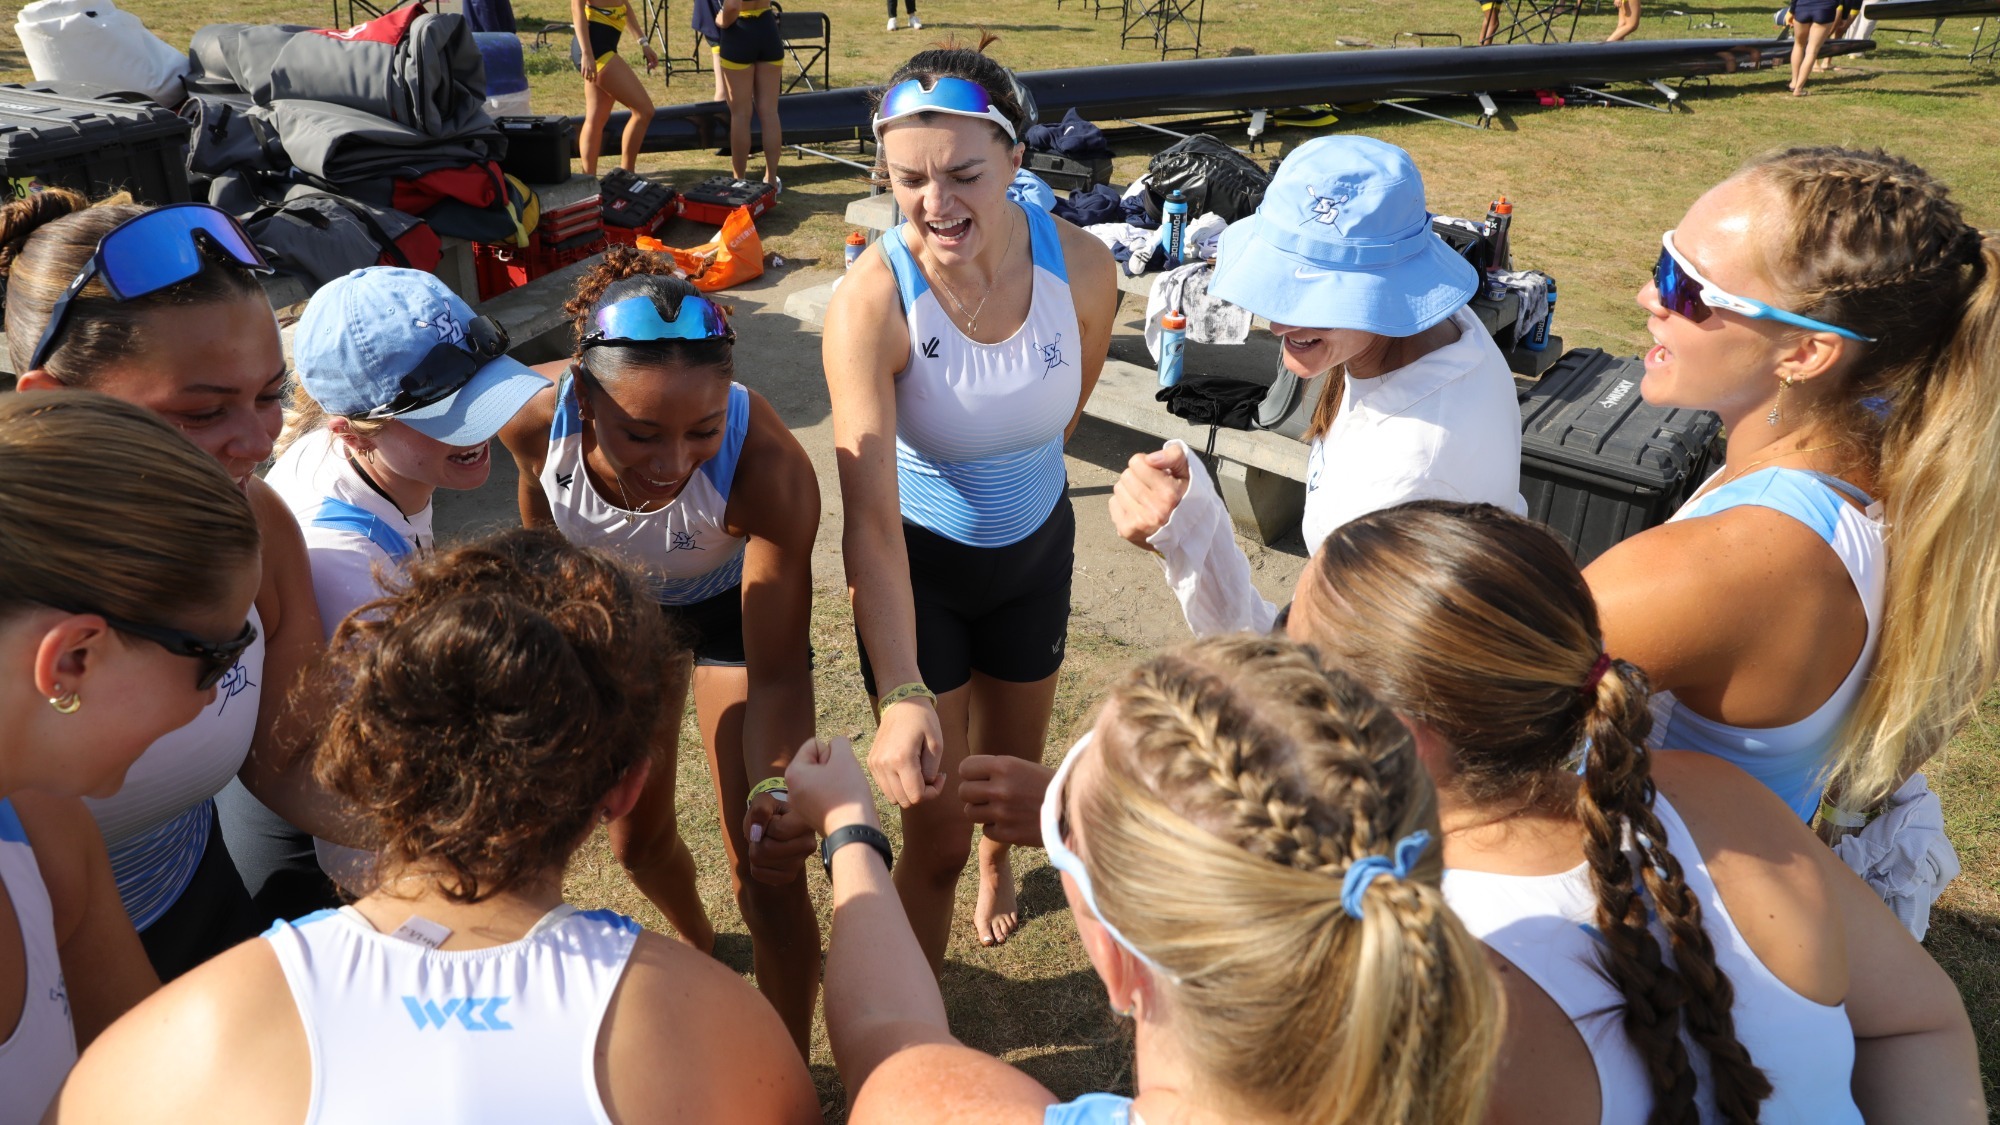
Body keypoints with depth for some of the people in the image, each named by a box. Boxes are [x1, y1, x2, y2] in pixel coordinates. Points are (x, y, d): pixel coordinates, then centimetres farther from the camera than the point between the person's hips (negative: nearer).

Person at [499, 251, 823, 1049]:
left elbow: (776, 675, -34)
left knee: (765, 869, -6)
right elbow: (543, 540, -8)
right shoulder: (537, 418, -34)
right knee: (638, 837, 18)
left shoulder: (769, 466, -42)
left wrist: (776, 790, -53)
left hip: (734, 602, -3)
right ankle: (699, 945, 53)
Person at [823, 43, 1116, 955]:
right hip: (916, 565, -3)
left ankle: (997, 863, 63)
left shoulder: (1080, 266, -20)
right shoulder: (870, 300, -30)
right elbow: (870, 521, -36)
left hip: (1036, 547, 4)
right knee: (935, 833, 0)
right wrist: (903, 695, -46)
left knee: (1010, 768, 26)